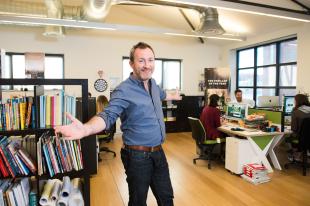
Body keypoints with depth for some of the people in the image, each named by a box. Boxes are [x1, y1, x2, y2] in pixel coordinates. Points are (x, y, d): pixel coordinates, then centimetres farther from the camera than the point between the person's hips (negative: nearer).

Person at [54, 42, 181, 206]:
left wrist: (173, 96, 48)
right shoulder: (124, 91, -19)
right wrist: (85, 129, -53)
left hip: (158, 152, 7)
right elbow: (108, 115, -32)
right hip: (138, 156, -7)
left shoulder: (152, 83, 5)